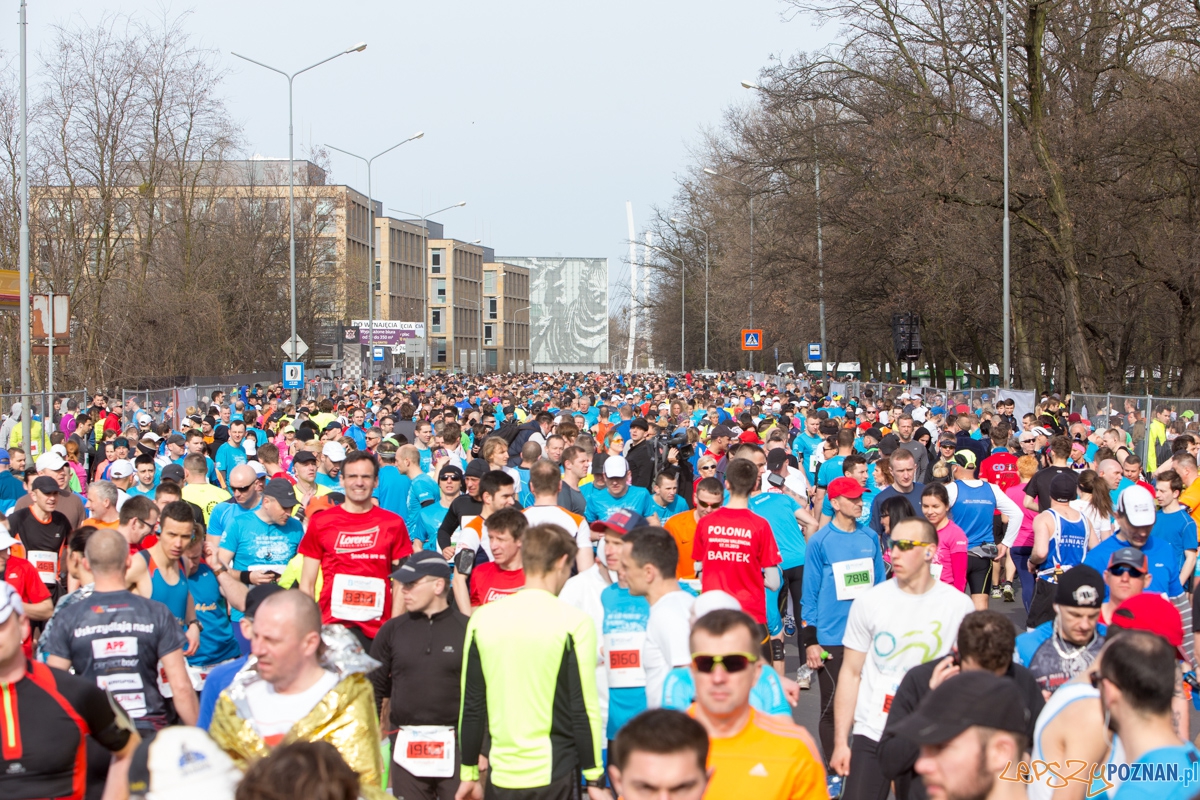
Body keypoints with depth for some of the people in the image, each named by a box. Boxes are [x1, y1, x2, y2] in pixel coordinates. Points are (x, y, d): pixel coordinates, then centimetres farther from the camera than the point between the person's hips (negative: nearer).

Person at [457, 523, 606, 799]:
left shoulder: (482, 619, 3)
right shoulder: (572, 622, -8)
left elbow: (470, 706, 6)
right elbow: (584, 709, -8)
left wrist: (469, 774, 14)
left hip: (500, 776, 4)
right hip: (553, 776, -4)